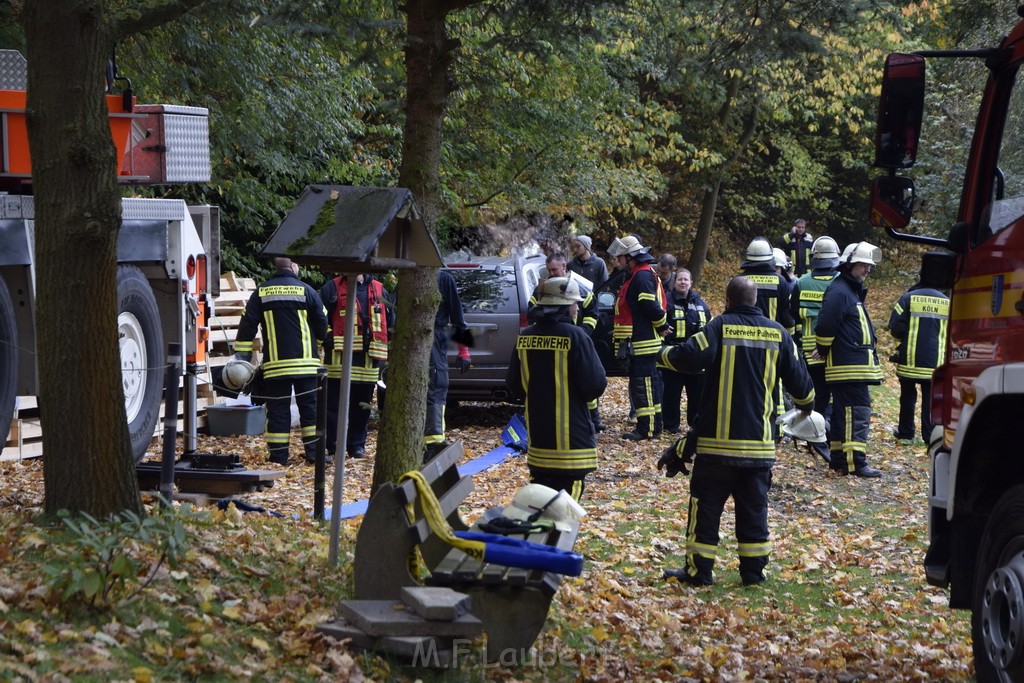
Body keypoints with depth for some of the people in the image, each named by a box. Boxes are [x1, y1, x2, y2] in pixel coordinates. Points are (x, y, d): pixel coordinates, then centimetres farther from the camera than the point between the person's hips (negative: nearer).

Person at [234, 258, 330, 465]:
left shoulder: (261, 292, 6)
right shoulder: (306, 291, 0)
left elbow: (247, 326, 4)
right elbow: (322, 324, 6)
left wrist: (242, 357, 8)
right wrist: (327, 343, 26)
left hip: (274, 363, 1)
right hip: (305, 362, -1)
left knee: (278, 409, 3)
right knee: (310, 407, 5)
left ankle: (278, 455, 2)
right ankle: (314, 451, 3)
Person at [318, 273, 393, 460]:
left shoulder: (378, 290, 15)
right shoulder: (332, 288, 3)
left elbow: (391, 323, 22)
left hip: (369, 359, 4)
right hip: (340, 359, -4)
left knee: (362, 404, 8)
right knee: (334, 404, -2)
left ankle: (357, 445, 17)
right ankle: (332, 447, 2)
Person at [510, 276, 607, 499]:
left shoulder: (525, 336, 2)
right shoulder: (575, 336, -15)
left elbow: (516, 380, 12)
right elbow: (596, 385, -16)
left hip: (537, 431, 6)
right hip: (570, 437, -6)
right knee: (568, 489, -1)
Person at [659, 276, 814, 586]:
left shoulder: (721, 326, -8)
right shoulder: (777, 333, 4)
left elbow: (692, 356, -22)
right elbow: (798, 378, 8)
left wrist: (667, 353, -1)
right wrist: (807, 404, 28)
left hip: (718, 439, -3)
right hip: (759, 442, 3)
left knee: (706, 505, 4)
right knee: (754, 508, 12)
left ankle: (699, 570, 4)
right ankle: (754, 570, 13)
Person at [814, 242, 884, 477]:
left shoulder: (853, 291, 21)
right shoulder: (839, 292, -14)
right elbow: (825, 327, -19)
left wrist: (824, 351, 21)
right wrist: (824, 350, -4)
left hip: (854, 366, 11)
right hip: (849, 367, -11)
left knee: (843, 412, 13)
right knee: (858, 412, -12)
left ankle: (838, 458, 18)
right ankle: (855, 462, -13)